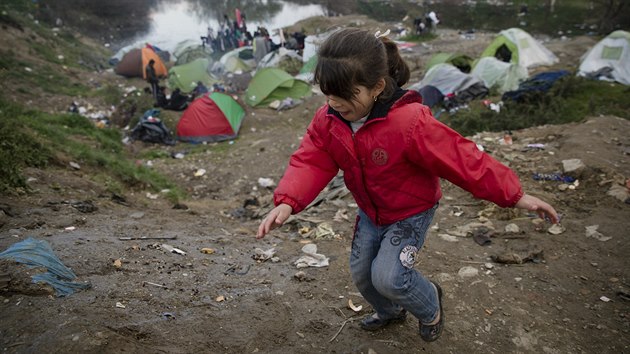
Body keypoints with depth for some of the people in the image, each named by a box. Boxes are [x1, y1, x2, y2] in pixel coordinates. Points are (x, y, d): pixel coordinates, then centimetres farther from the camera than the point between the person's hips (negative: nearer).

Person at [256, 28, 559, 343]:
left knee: (387, 276, -19)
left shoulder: (410, 122, -35)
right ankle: (390, 311, 47)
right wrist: (287, 202, -37)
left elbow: (460, 159, -29)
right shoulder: (327, 120, -17)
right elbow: (309, 162, -18)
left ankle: (430, 305, 18)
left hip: (412, 211, -6)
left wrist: (514, 195, -23)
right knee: (360, 273, 13)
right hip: (370, 211, 6)